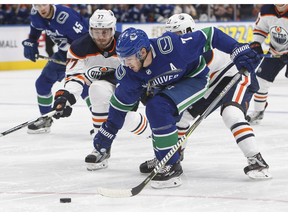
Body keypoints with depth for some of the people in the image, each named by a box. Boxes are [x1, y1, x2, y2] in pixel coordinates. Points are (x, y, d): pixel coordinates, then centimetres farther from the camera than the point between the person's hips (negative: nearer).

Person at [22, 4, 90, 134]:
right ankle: (45, 120, 26)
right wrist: (30, 43, 5)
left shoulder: (66, 17, -34)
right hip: (64, 52, 8)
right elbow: (35, 29, 16)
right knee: (43, 82, 11)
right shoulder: (36, 15, -9)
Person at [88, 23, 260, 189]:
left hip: (194, 78, -7)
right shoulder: (129, 73, -18)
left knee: (159, 108, -25)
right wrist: (106, 134, -3)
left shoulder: (169, 46, -37)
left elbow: (209, 36, -29)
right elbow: (120, 103, -5)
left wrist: (238, 50, -30)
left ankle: (172, 167, -20)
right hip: (167, 86, 7)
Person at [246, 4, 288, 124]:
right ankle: (258, 111, 21)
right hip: (275, 50, 5)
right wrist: (257, 44, -8)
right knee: (261, 79, 3)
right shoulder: (266, 10, -13)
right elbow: (259, 28, 6)